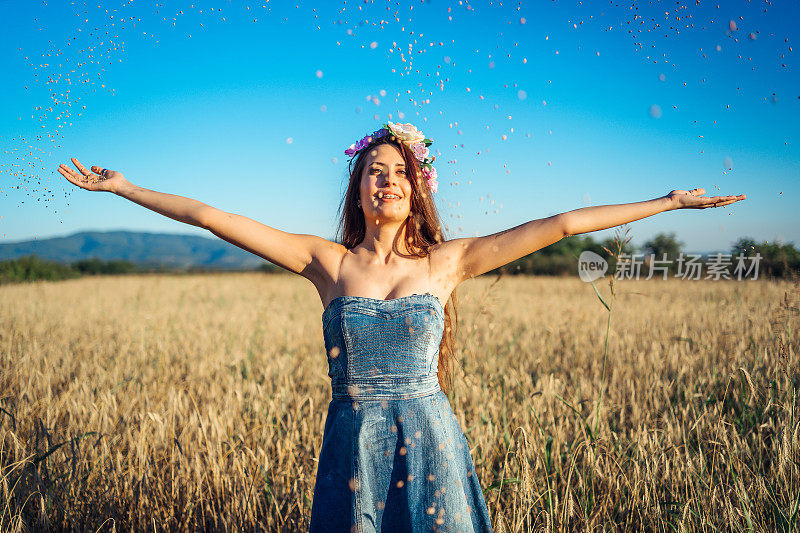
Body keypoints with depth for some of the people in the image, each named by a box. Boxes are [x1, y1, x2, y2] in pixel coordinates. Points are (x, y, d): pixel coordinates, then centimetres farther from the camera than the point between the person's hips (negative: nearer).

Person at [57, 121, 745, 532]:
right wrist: (122, 187, 1)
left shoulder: (449, 261, 0)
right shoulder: (327, 262, -1)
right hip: (353, 448, 0)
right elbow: (212, 217, -1)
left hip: (431, 445, 0)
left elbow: (561, 224, -2)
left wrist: (669, 202, 1)